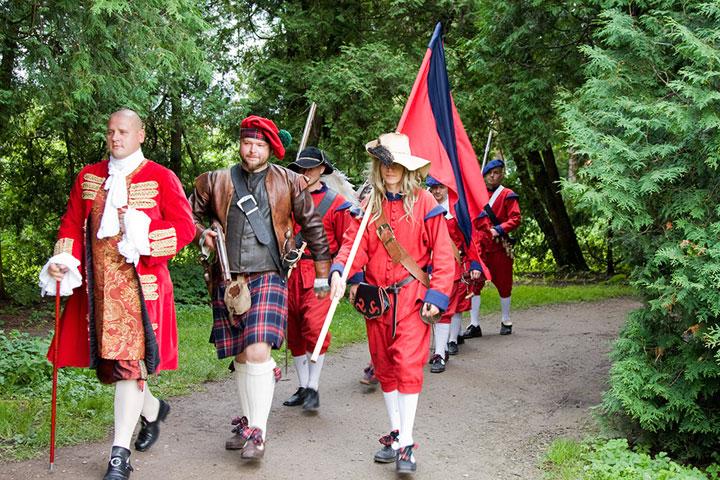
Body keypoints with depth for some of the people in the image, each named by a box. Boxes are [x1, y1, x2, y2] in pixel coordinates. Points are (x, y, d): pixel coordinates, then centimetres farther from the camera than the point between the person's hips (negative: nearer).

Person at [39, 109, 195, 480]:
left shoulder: (161, 178, -1)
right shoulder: (89, 177, 13)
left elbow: (185, 226, -4)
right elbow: (72, 224, 13)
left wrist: (144, 241, -17)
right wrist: (63, 261, -2)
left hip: (140, 284, -5)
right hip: (97, 283, 5)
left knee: (128, 361, -10)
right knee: (106, 359, 11)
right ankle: (152, 409, 39)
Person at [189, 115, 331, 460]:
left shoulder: (288, 183, 4)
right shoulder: (217, 182, 9)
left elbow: (313, 228, 10)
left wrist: (322, 276, 10)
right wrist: (203, 235, -3)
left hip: (268, 278, -3)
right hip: (227, 281, 3)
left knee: (258, 352, -17)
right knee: (240, 357, 12)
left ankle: (257, 432, -8)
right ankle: (247, 421, 28)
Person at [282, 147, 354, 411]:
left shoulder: (336, 202, 2)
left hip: (320, 273, -4)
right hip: (291, 272, 4)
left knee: (315, 327, -15)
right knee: (294, 331, 7)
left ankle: (313, 388, -2)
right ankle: (302, 387, 19)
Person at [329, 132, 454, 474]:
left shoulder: (424, 203, -4)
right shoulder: (370, 205, 7)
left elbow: (442, 253, -5)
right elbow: (354, 242, -3)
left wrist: (437, 295, -12)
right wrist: (338, 271, -23)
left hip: (412, 298, -5)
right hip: (376, 298, 5)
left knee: (408, 365, -10)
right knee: (384, 366, 12)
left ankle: (406, 444, -7)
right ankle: (394, 433, 25)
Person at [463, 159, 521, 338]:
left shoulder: (507, 195, 0)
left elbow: (515, 219, -7)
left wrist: (499, 229, -20)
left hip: (499, 246, -2)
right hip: (479, 246, 2)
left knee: (503, 283, 8)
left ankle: (506, 321, 24)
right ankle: (474, 325, -1)